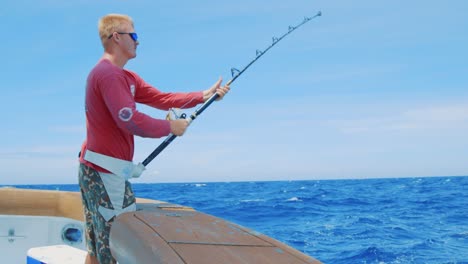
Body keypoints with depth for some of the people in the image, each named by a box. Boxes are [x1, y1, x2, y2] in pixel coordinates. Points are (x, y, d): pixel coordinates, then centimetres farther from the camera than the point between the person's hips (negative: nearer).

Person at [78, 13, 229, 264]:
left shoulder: (126, 77, 18)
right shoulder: (108, 74, -15)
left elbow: (161, 98, 15)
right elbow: (129, 121, -22)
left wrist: (203, 95, 9)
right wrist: (171, 127, -10)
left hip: (92, 170, 11)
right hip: (106, 173, -11)